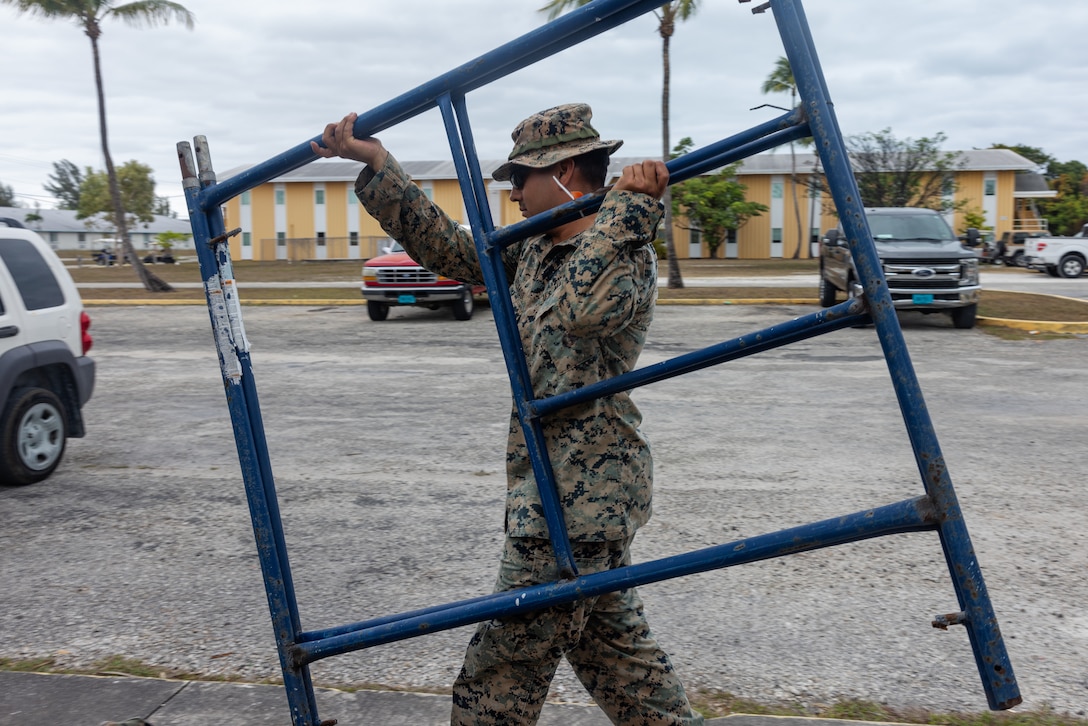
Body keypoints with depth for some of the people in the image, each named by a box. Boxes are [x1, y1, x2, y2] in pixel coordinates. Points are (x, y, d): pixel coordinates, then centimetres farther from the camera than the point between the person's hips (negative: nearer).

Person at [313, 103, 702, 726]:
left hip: (575, 498, -9)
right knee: (614, 644, 20)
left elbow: (583, 307, -36)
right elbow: (446, 244, 15)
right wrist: (374, 161, 13)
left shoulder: (628, 255, -13)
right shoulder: (534, 253, 13)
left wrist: (630, 204, -28)